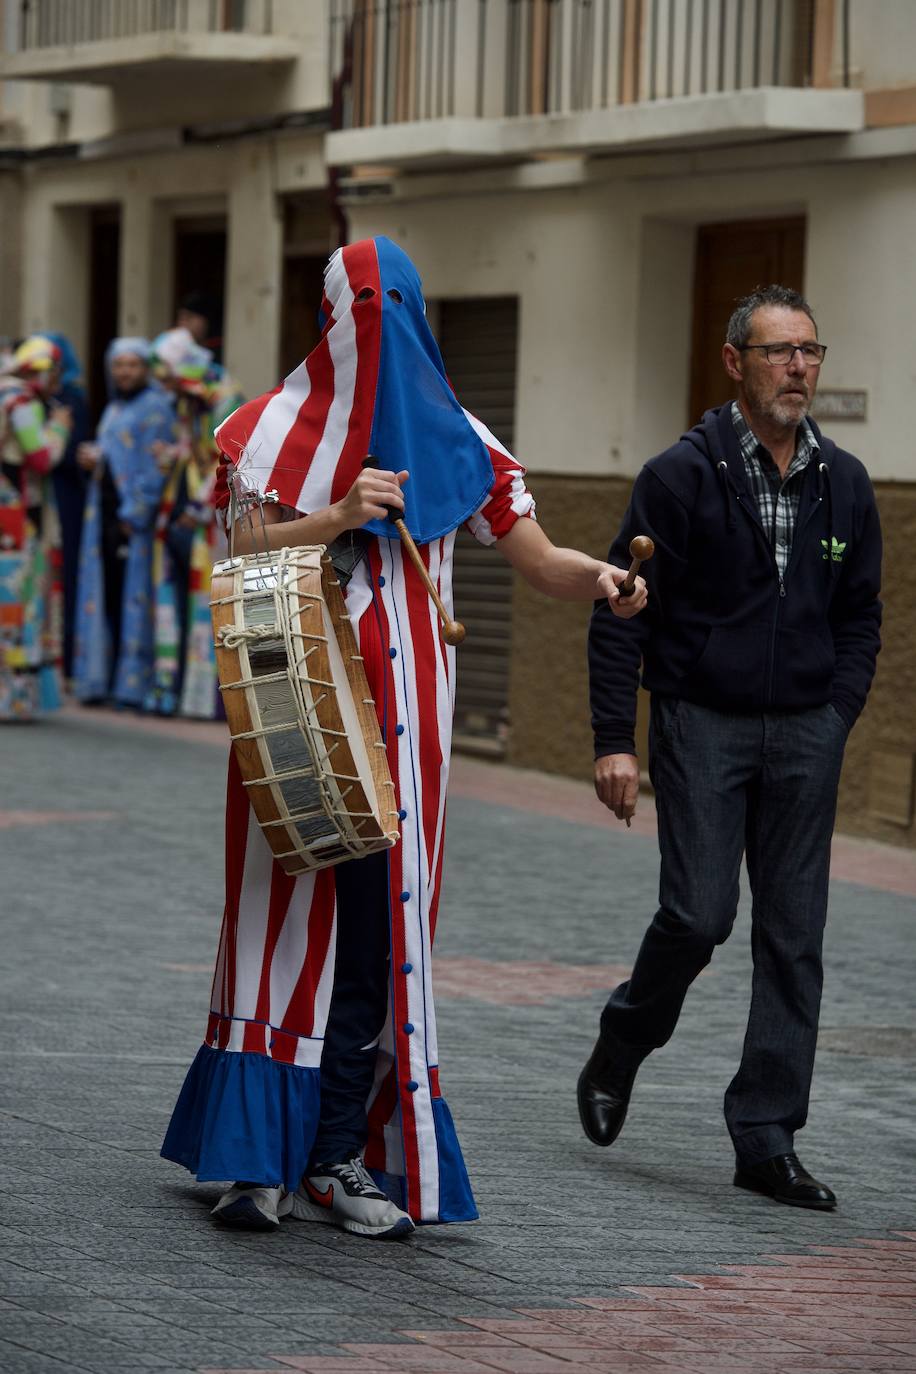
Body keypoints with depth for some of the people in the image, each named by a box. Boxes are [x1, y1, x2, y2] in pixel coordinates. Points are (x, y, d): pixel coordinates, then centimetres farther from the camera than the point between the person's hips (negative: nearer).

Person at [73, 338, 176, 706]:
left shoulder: (154, 407, -7)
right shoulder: (114, 408, 20)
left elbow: (154, 466, -13)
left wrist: (135, 513, -17)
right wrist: (95, 459, 5)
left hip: (135, 514, -8)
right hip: (106, 510, 8)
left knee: (132, 596, -8)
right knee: (106, 596, 6)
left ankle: (134, 682, -7)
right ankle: (102, 678, 9)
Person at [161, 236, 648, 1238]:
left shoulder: (453, 439, 9)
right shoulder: (283, 425, 5)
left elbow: (542, 563, 6)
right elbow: (237, 553, -3)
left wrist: (600, 579, -15)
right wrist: (336, 518, -16)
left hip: (401, 707, 2)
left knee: (380, 915, -2)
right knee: (280, 909, -4)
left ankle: (340, 1155, 4)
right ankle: (257, 1157, -1)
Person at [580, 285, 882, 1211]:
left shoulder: (844, 484, 7)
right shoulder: (682, 475, -6)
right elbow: (620, 612, -6)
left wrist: (835, 718, 4)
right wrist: (613, 740, -10)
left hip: (804, 734, 4)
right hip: (702, 724, -4)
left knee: (794, 936, 1)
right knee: (698, 915, -10)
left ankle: (766, 1141, 7)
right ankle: (620, 1049, 20)